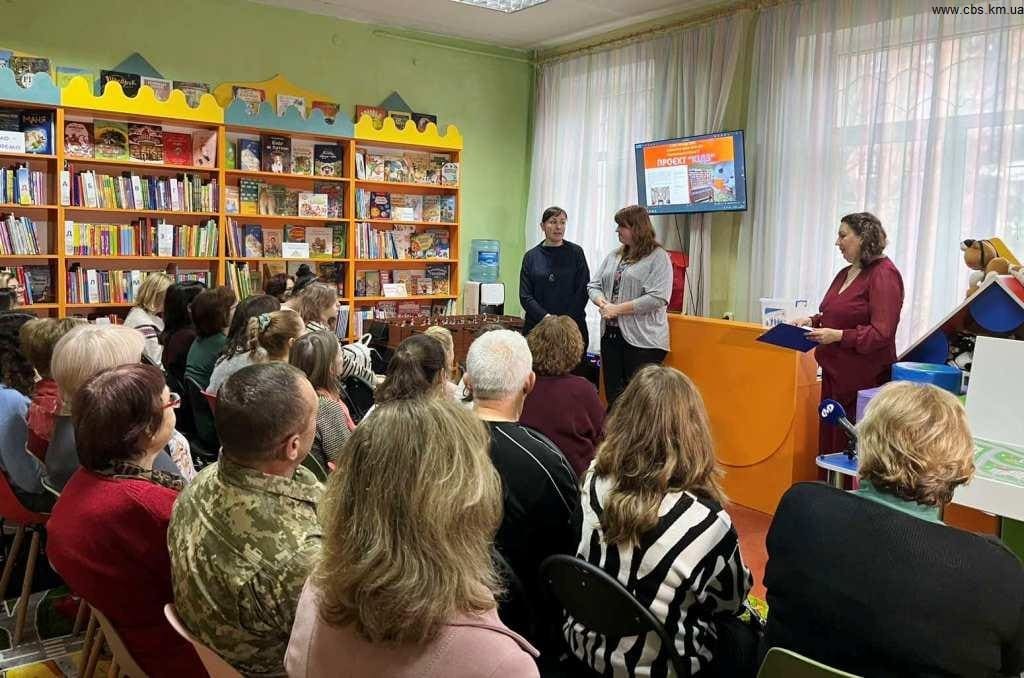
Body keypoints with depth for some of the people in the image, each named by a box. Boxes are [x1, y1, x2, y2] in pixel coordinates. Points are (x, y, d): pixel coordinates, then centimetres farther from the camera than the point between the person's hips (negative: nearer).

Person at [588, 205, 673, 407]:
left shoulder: (658, 257, -7)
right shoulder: (614, 256, 14)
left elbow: (657, 298, -17)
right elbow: (594, 285, 15)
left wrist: (617, 309, -16)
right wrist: (602, 302, -8)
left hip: (642, 340, -7)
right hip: (610, 334, 7)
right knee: (613, 396, 13)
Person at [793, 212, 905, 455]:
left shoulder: (884, 274, -11)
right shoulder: (846, 273, 15)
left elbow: (881, 333, -18)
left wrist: (838, 335, -24)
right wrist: (812, 321, 9)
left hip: (864, 377, -8)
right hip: (835, 372, 8)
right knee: (829, 445, 8)